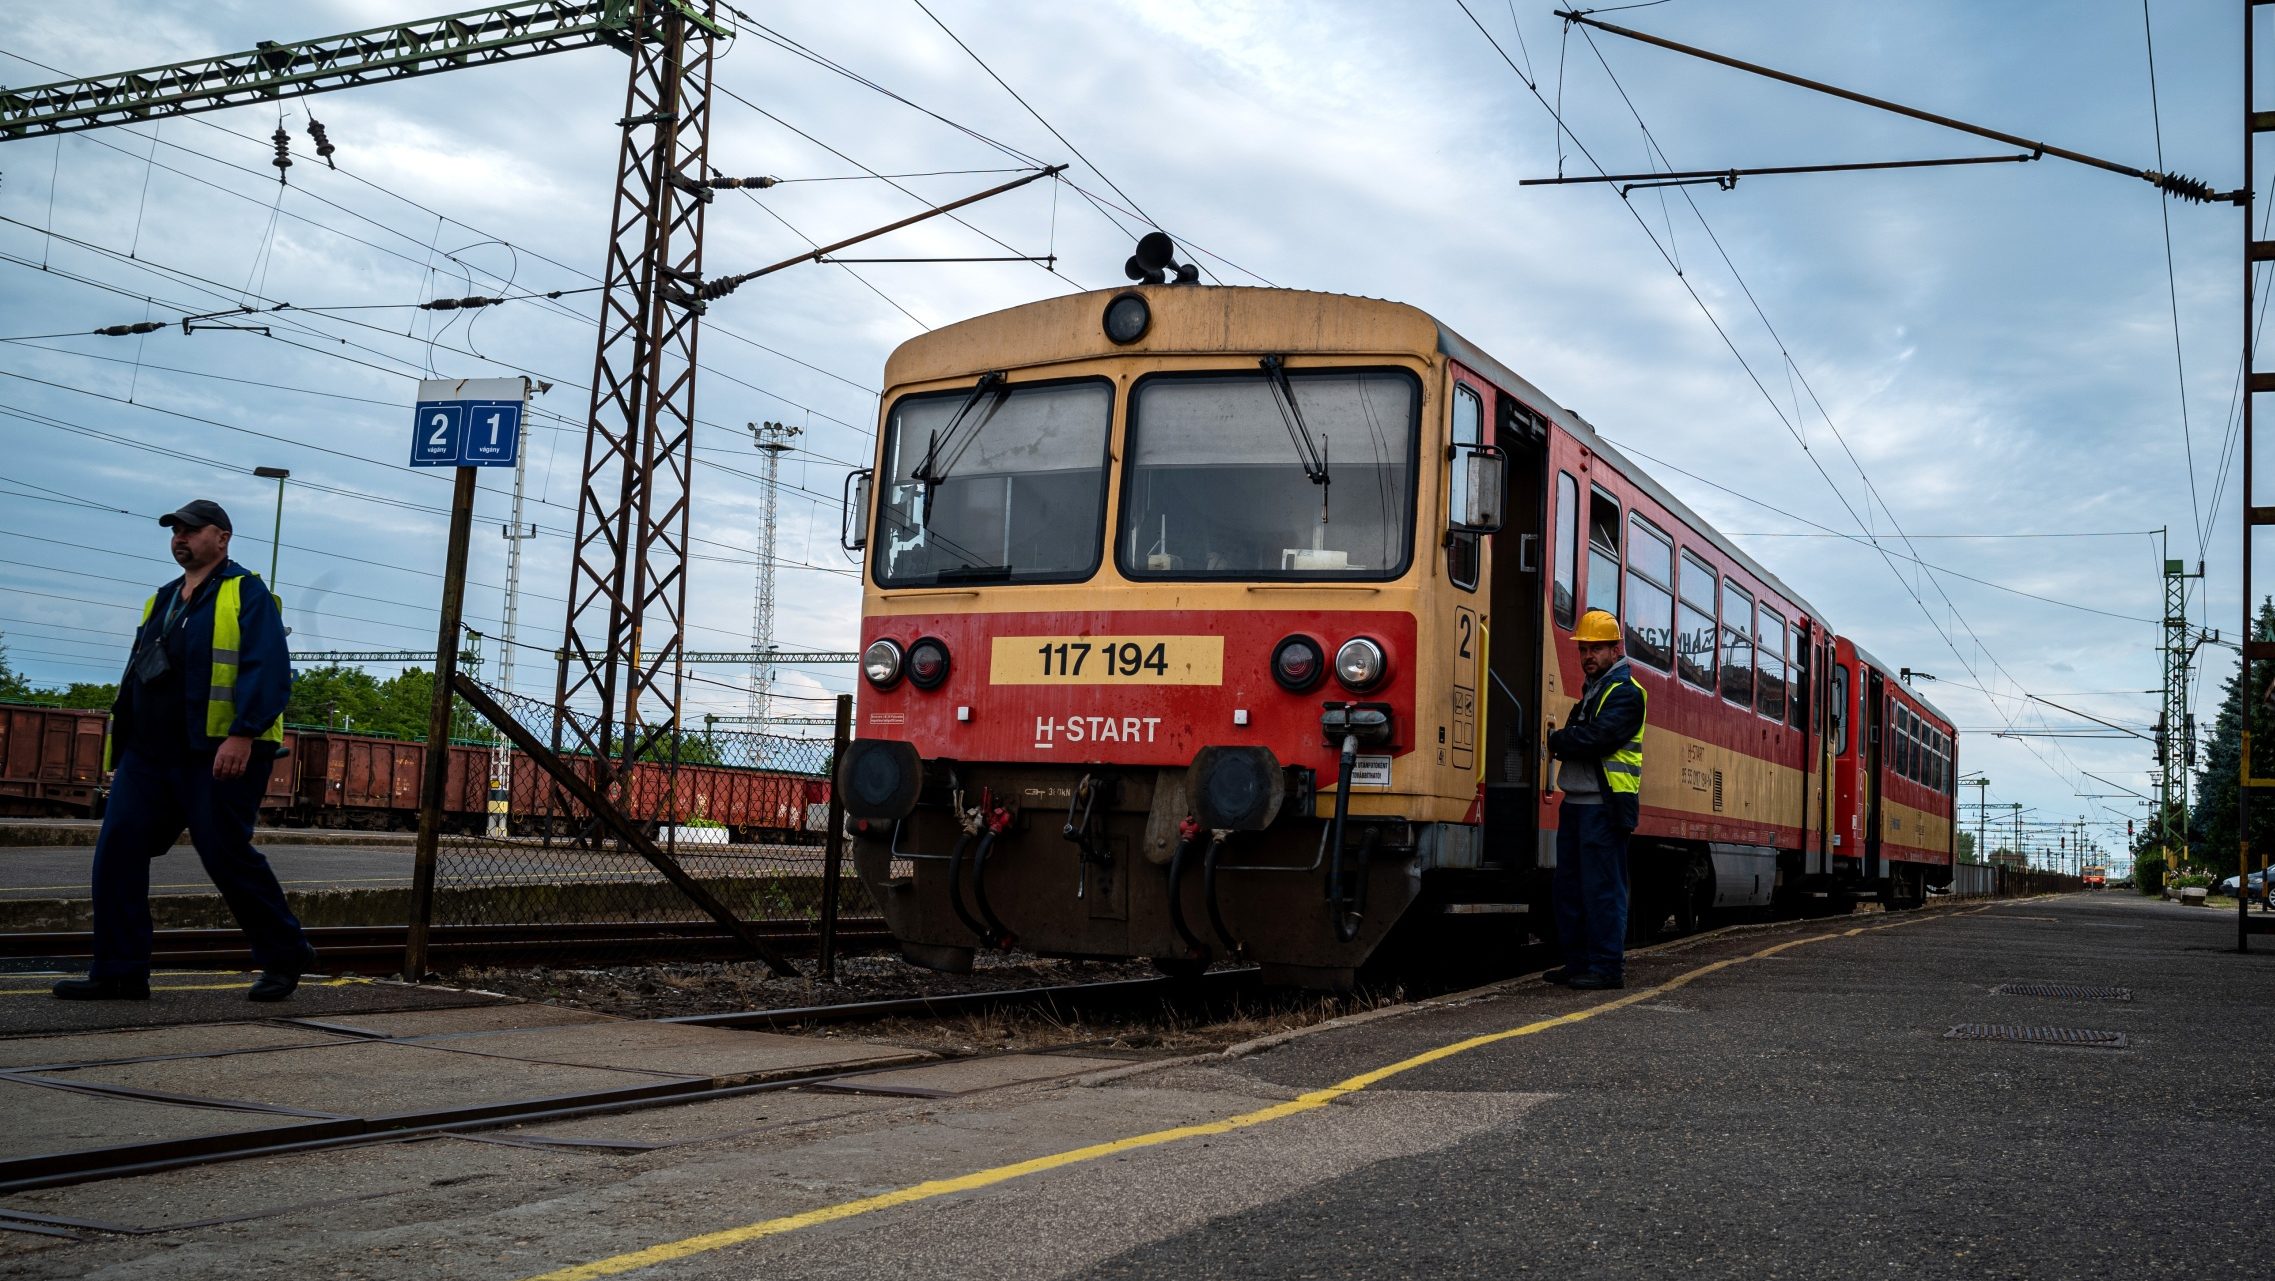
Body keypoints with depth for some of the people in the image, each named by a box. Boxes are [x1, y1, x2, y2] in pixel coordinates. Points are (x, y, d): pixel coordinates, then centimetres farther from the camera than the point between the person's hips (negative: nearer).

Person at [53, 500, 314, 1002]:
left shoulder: (246, 593, -3)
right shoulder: (162, 601, 21)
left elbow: (268, 671, -14)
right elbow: (134, 679, 24)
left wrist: (243, 735, -25)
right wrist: (122, 753, 19)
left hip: (221, 755, -7)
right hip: (149, 754, 8)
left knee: (227, 855, -5)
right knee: (118, 847, -3)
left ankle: (285, 955, 12)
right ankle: (120, 970, 2)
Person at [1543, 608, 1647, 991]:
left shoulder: (1625, 693, -9)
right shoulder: (1593, 690, 22)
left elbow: (1597, 737, -21)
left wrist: (1558, 741, -6)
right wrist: (1564, 743, -4)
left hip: (1605, 806, -10)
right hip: (1577, 802, 10)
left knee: (1602, 888, -7)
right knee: (1570, 887, 11)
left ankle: (1608, 968, -3)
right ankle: (1578, 963, 18)